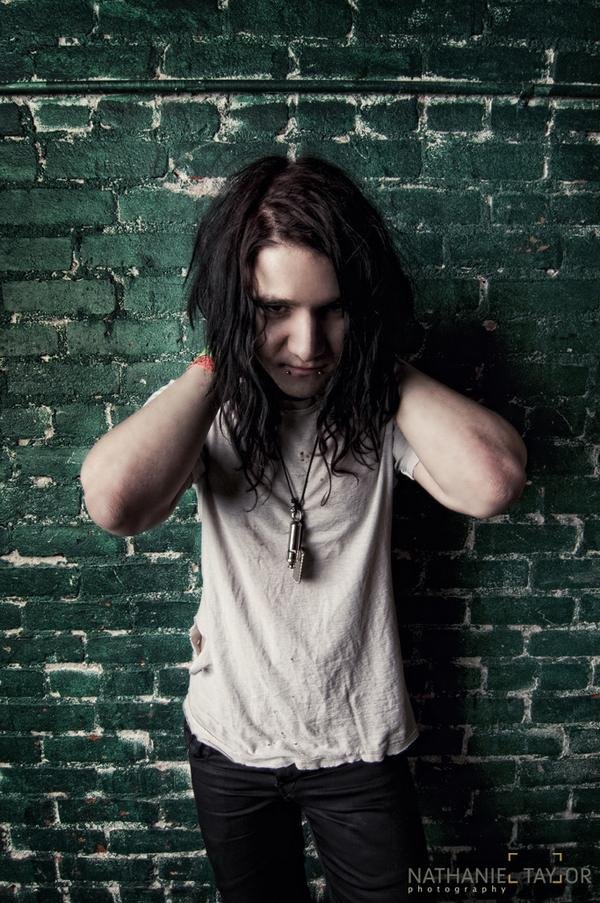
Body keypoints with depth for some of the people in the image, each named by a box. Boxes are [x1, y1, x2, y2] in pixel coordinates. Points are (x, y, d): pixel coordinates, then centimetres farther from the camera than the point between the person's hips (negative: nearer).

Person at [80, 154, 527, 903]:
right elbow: (115, 501, -37)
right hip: (230, 742, 1)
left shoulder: (376, 404, -16)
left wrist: (381, 362, -25)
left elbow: (491, 482, -35)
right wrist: (217, 363, -27)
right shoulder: (205, 409, -16)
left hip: (362, 743, 0)